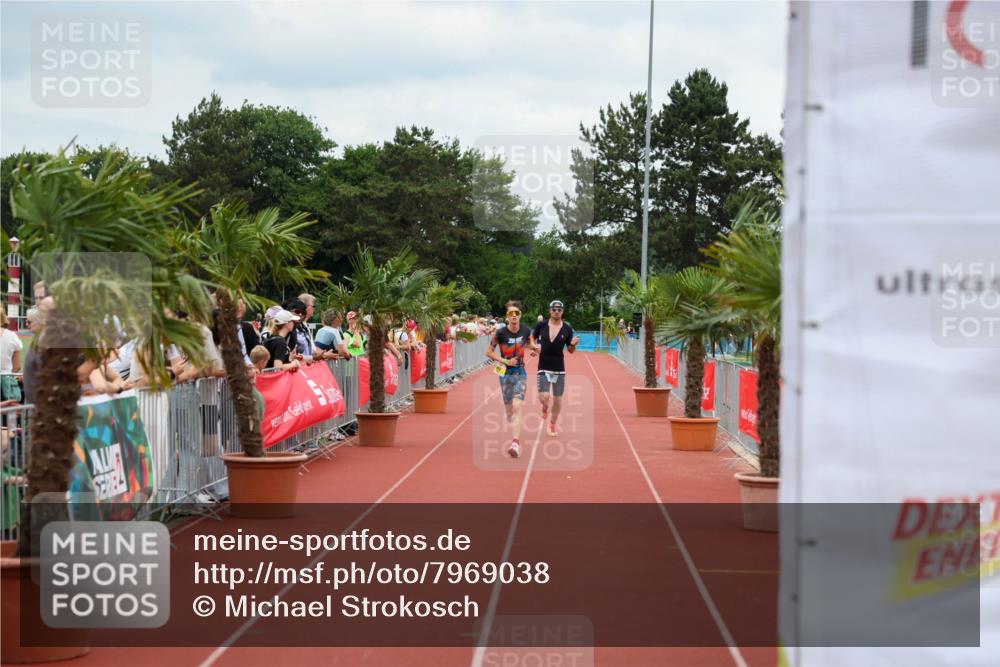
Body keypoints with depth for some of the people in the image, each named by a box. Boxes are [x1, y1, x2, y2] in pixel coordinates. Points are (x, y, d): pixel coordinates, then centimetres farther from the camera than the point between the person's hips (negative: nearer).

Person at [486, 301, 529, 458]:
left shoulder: (525, 331, -4)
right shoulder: (501, 333, -13)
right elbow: (489, 352, -5)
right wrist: (505, 361, -15)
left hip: (520, 374, 0)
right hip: (506, 373, 0)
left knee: (516, 407, -16)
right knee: (509, 410, 11)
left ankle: (516, 444, -24)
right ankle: (515, 439, 35)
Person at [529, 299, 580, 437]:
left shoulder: (567, 329, -2)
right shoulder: (541, 325, -3)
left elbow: (570, 351, 5)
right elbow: (532, 337, 15)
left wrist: (573, 344, -17)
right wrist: (534, 346, -6)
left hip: (559, 368, 1)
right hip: (544, 367, -1)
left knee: (558, 399, 6)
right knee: (543, 397, -13)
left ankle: (552, 425, 25)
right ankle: (544, 409, 24)